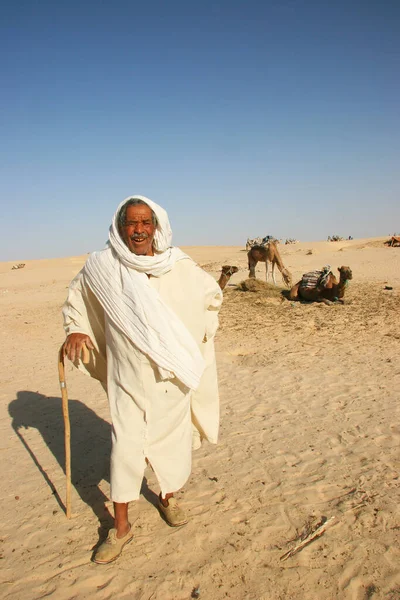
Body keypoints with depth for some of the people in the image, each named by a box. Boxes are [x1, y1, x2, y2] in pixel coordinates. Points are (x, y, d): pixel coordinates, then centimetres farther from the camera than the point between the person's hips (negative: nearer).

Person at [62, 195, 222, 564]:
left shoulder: (181, 267, -8)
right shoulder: (101, 267, -8)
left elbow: (213, 294, 11)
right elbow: (76, 296, 13)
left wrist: (199, 335, 5)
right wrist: (76, 329, -1)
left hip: (172, 377, 2)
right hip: (128, 379, -1)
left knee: (173, 441, 15)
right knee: (124, 447, 0)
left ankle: (169, 498, 43)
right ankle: (121, 527, 19)